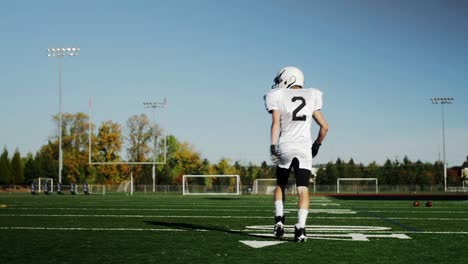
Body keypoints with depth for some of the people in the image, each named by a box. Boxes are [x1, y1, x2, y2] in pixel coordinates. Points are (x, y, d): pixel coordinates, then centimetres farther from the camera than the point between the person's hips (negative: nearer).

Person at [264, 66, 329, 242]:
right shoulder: (311, 97, 14)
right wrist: (317, 145, 25)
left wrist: (273, 146, -13)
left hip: (284, 148, -1)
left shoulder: (278, 97, 4)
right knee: (303, 189, 0)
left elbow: (276, 122, -10)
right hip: (304, 149, 1)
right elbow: (324, 126, 14)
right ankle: (300, 228, -12)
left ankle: (279, 218, 6)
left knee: (280, 185, 20)